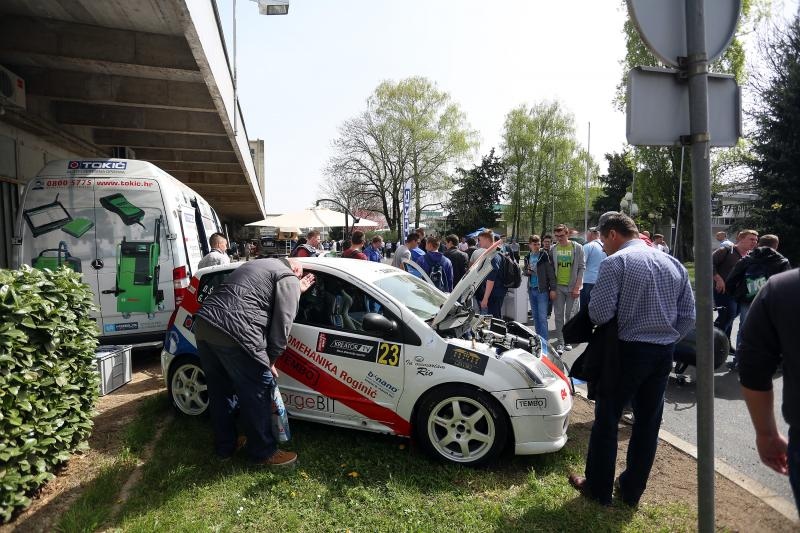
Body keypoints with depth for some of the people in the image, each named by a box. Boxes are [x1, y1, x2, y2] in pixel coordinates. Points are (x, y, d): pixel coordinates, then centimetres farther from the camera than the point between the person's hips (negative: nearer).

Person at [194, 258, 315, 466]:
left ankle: (225, 446, 35)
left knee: (220, 391, 21)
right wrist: (270, 361, 7)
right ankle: (264, 452, 18)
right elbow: (281, 322, -2)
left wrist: (297, 290, 44)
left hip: (203, 323, 9)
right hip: (234, 333, -9)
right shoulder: (289, 279, 4)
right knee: (257, 393, 5)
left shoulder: (257, 265, 30)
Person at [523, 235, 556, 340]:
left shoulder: (544, 255, -8)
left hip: (542, 290, -6)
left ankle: (544, 340, -3)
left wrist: (552, 289, -13)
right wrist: (527, 271, -3)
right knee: (535, 316, 13)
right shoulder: (528, 257, 9)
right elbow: (524, 270, 22)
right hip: (531, 289, 6)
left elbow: (551, 272, -9)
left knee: (542, 317, -7)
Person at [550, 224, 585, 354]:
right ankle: (560, 342, 6)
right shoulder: (553, 249, 2)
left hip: (572, 287, -1)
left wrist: (577, 286, -8)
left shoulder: (577, 248, -2)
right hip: (558, 286, 1)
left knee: (570, 314, 7)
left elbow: (581, 267, -2)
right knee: (559, 315, 2)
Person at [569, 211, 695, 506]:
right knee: (648, 422, 15)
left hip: (628, 351, -6)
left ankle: (598, 489, 20)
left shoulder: (615, 263, -13)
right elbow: (689, 317, 8)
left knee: (606, 420, 8)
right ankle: (631, 491, 29)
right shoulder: (673, 264, 7)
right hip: (664, 355, 6)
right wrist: (665, 341, 17)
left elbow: (599, 314, -19)